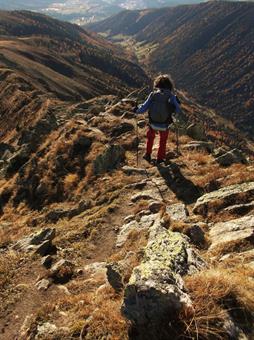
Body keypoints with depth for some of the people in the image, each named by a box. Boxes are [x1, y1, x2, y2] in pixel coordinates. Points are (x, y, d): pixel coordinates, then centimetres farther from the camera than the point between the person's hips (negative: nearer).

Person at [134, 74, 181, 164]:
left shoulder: (153, 94, -11)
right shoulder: (171, 96, -13)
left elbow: (144, 108, -11)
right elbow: (178, 111, -13)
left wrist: (137, 110, 9)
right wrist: (177, 102, 7)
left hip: (153, 124, 1)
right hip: (165, 125, -1)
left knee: (150, 137, 32)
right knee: (163, 141, 27)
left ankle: (148, 155, 40)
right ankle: (160, 158, 40)